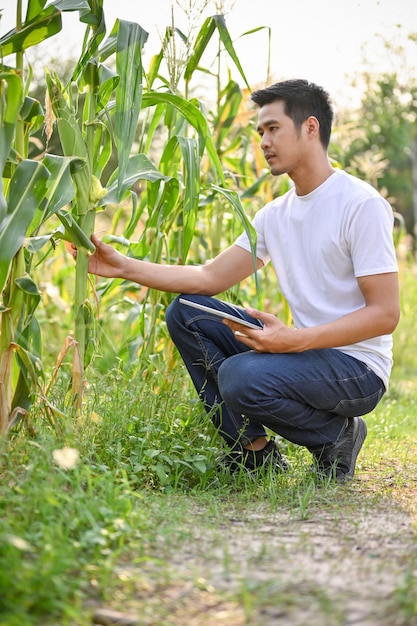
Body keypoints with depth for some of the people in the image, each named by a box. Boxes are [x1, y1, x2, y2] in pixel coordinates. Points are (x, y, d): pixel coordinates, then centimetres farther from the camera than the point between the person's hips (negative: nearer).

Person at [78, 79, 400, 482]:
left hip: (358, 367, -8)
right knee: (185, 313, -1)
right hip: (303, 351, 8)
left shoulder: (362, 205, -14)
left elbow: (385, 314, -18)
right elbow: (211, 277, 7)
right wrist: (124, 267, -1)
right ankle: (256, 449, 0)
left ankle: (336, 436, -3)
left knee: (240, 377, -32)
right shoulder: (275, 214, 10)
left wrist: (295, 339, -28)